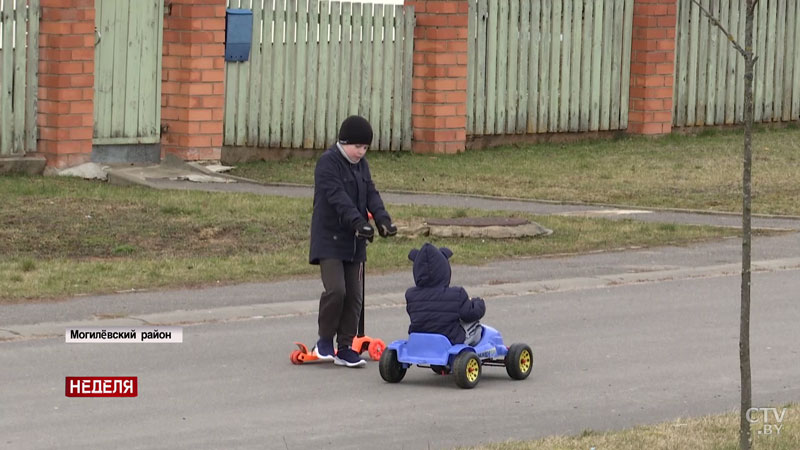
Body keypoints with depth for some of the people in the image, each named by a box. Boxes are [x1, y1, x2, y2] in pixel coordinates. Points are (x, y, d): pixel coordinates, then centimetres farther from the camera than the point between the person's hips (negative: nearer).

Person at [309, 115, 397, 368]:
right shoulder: (328, 162, -12)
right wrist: (358, 222, -34)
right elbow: (337, 196, -23)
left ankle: (345, 347, 13)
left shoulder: (361, 165, 13)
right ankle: (325, 340, 0)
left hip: (354, 242, 7)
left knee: (354, 296, 5)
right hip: (329, 240, -7)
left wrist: (382, 219, -13)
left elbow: (371, 193, 6)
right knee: (335, 289, -19)